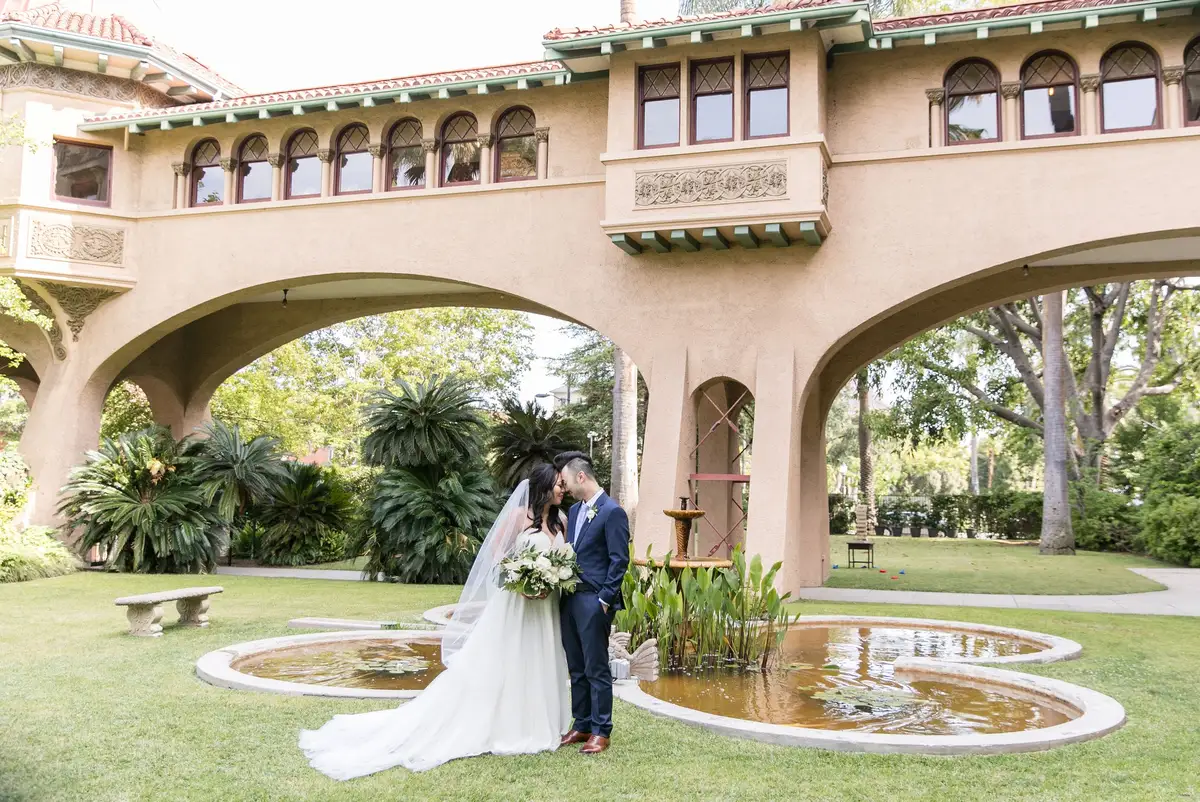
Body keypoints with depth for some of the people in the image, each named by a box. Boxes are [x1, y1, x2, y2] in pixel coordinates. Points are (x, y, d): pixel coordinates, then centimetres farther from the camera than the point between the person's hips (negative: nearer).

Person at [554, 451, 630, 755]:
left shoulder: (612, 512, -11)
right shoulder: (574, 511, 14)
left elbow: (619, 560, -14)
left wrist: (604, 600, -16)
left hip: (594, 602, -8)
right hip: (570, 599, 8)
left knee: (597, 669, 1)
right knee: (577, 669, 14)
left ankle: (601, 731, 11)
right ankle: (581, 726, 24)